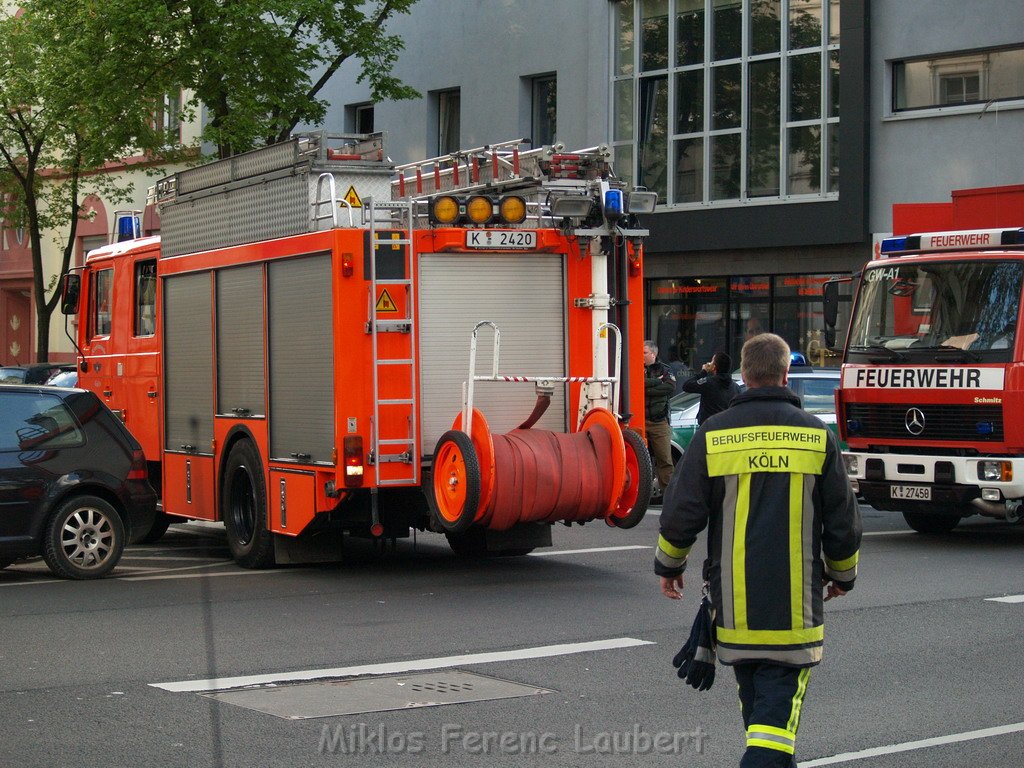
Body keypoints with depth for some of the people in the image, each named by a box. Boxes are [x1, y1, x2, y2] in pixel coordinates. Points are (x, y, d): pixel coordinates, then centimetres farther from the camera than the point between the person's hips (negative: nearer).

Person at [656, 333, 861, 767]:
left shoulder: (712, 435, -2)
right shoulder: (817, 437, -1)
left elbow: (681, 513, -1)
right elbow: (843, 520, 5)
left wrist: (669, 565, 17)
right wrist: (842, 575, 22)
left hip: (734, 602, 2)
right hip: (794, 605, -2)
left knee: (755, 706, 18)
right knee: (778, 710, -4)